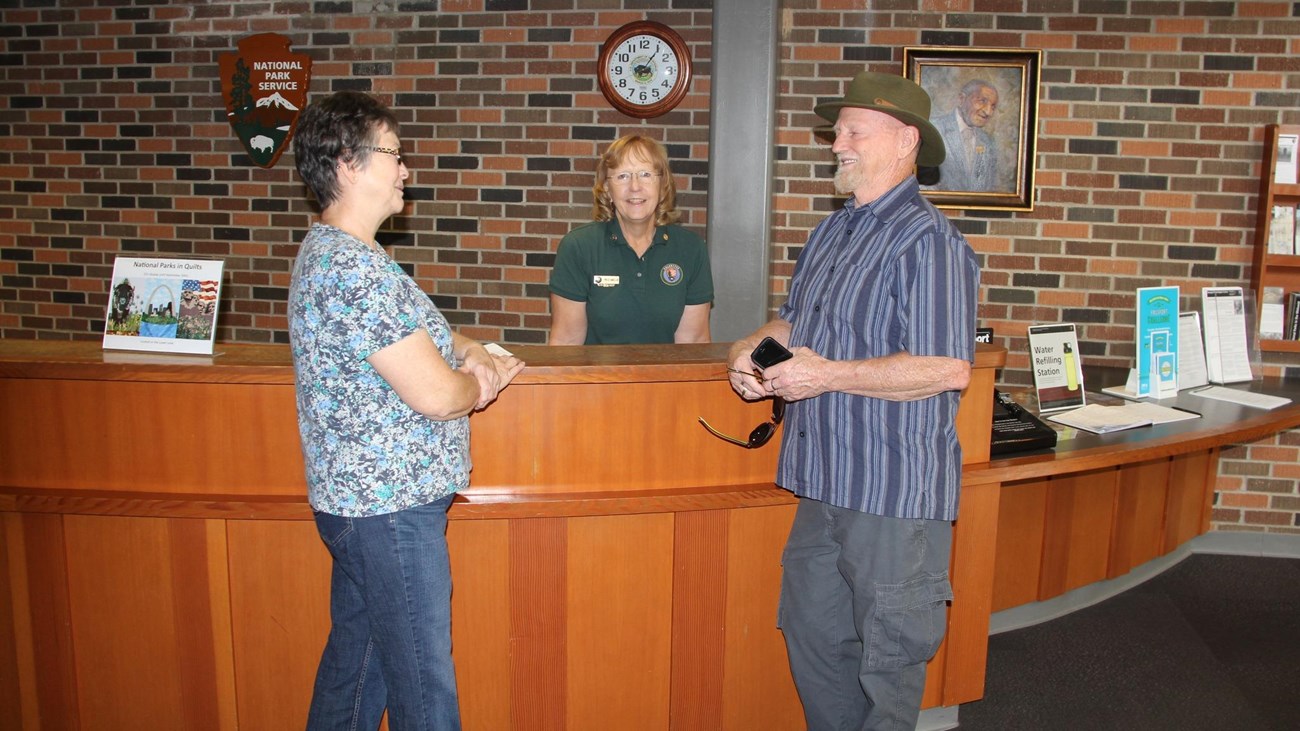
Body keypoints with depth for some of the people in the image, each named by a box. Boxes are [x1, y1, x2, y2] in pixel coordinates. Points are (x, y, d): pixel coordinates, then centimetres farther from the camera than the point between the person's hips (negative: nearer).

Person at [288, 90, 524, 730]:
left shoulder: (327, 251, 12)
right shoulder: (356, 270, -22)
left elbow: (415, 332, 21)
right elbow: (437, 396, -24)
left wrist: (470, 352, 2)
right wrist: (481, 380, -2)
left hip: (356, 499, 10)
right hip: (391, 507, -10)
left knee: (356, 655, 22)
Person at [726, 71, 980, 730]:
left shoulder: (927, 241, -16)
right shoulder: (831, 231, 13)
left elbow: (948, 368, -24)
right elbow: (795, 321, 25)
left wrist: (827, 375, -21)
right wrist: (752, 348, 2)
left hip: (896, 491, -9)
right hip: (825, 483, 9)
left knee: (887, 658, 7)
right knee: (812, 635, 19)